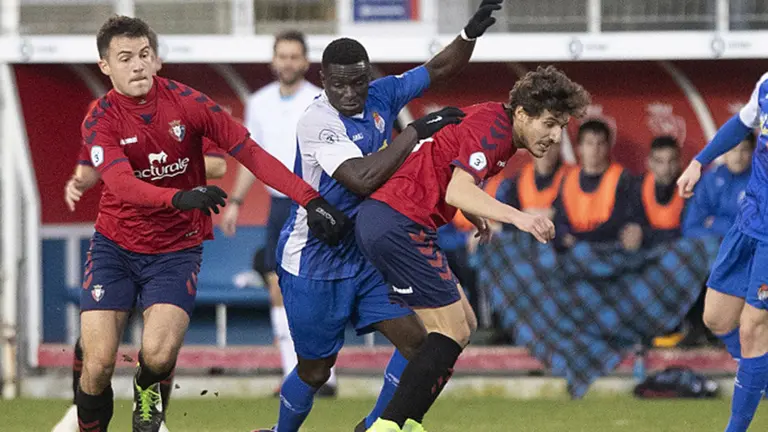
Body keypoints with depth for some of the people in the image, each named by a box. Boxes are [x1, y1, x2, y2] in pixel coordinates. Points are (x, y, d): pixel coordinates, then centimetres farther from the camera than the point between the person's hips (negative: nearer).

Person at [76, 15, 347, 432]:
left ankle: (149, 398, 16)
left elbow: (250, 153, -7)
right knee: (98, 365, -13)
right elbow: (121, 183, -28)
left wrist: (311, 199, -16)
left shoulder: (186, 102, -9)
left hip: (177, 249, 0)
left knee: (158, 354, -20)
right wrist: (180, 198, -47)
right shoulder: (100, 121, -11)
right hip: (115, 246, 0)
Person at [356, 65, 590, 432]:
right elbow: (457, 191, -29)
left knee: (463, 324, 13)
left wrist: (477, 216, 15)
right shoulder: (492, 128, -15)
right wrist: (518, 218, -39)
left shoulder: (496, 122, 15)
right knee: (452, 332, -10)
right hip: (399, 225, -10)